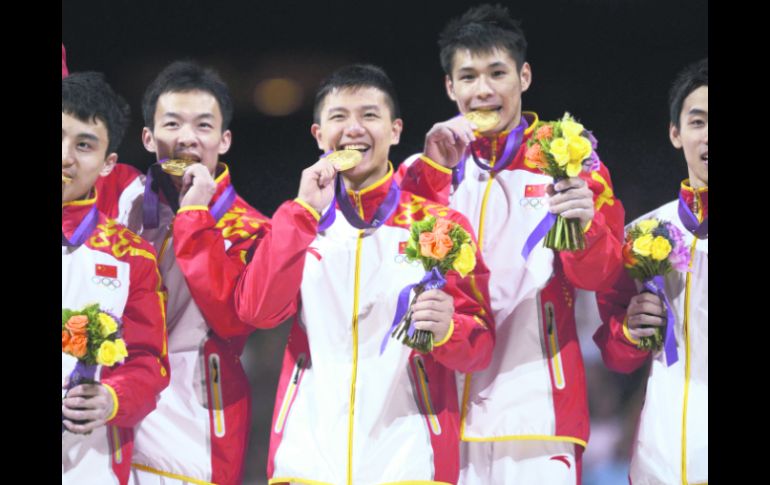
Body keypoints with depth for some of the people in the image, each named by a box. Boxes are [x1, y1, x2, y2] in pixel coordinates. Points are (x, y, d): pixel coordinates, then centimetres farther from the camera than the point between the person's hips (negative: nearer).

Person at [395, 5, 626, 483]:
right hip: (442, 407, 2)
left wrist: (584, 226, -22)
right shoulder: (424, 170, 13)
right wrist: (433, 169, -11)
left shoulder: (569, 164, 7)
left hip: (535, 407, -2)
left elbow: (600, 277, -2)